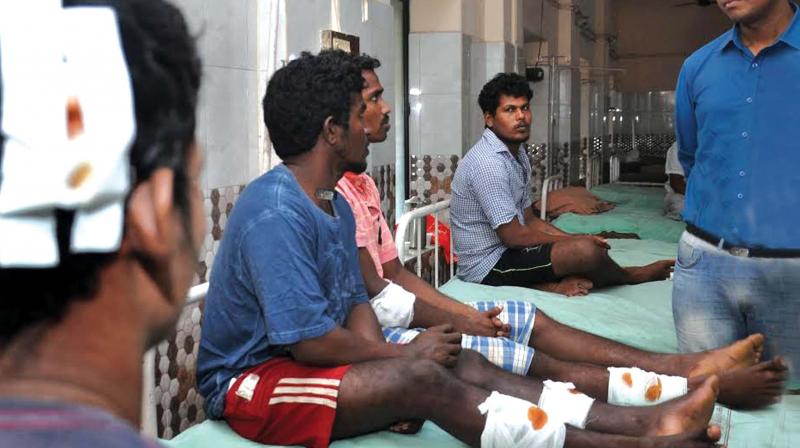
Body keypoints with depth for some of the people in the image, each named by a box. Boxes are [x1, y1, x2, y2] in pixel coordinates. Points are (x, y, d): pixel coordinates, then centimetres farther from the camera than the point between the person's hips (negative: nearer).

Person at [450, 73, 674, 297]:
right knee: (586, 251, -18)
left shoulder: (518, 155, 10)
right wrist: (576, 241, -10)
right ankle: (632, 276, 8)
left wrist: (576, 238, 0)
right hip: (489, 264, -10)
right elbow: (513, 235, -22)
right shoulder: (488, 163, -21)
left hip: (507, 251, 10)